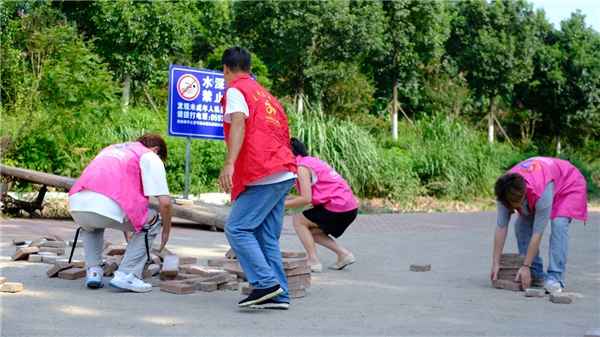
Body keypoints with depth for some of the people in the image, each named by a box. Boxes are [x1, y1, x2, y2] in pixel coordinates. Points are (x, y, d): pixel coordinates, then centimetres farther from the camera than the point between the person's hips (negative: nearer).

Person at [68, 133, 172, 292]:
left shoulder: (111, 148, 37)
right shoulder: (151, 157, 16)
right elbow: (165, 202, 6)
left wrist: (125, 226, 54)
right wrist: (166, 230, 25)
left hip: (76, 205, 7)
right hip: (108, 206, -7)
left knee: (90, 224, 41)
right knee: (153, 222, 18)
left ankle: (93, 271, 24)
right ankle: (126, 275, 8)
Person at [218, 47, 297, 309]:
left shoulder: (235, 91, 0)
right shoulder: (263, 93, 25)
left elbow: (238, 124, -19)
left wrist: (229, 163, -31)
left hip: (263, 176, -9)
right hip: (283, 174, 9)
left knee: (237, 229, -7)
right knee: (267, 237, 9)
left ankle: (266, 284, -15)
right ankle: (278, 295, 6)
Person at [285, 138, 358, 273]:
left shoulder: (302, 167, -7)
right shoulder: (312, 161, 20)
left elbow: (306, 199, -15)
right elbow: (311, 196, 20)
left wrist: (283, 204, -4)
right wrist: (289, 198, 16)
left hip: (338, 206, -9)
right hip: (350, 207, 9)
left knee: (298, 220, 4)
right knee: (311, 230, 20)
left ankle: (314, 261, -1)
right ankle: (344, 254, 13)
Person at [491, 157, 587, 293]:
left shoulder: (541, 192, -44)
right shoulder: (506, 192, -28)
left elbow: (537, 233, -38)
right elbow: (501, 227, -24)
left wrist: (526, 266, -35)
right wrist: (495, 263, -24)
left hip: (569, 184, -6)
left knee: (558, 224, -28)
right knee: (521, 224, -9)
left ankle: (555, 277, -26)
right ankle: (536, 274, 0)